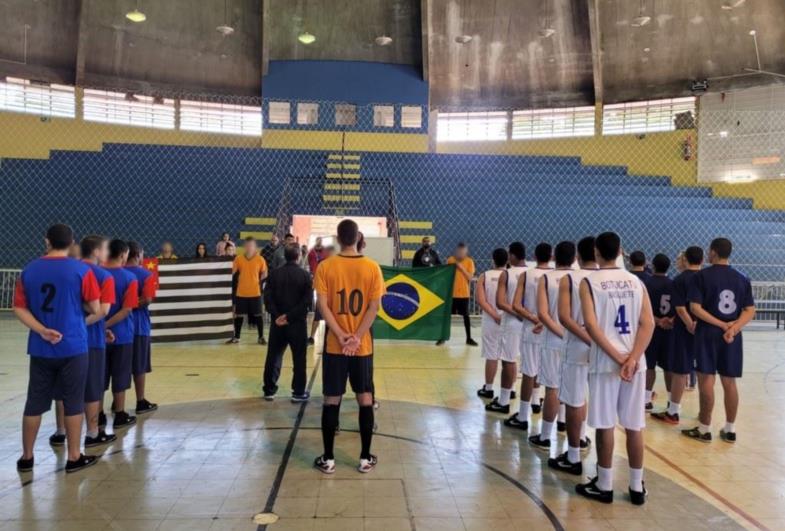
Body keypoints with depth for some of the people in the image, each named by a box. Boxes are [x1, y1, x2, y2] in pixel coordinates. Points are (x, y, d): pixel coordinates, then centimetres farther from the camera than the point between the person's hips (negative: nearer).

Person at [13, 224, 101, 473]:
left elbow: (19, 308, 1)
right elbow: (95, 309, -7)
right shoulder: (82, 270, -8)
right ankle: (74, 457, 12)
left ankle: (26, 457, 23)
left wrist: (41, 330, -7)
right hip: (73, 347, -3)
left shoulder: (28, 270, 4)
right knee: (73, 402, 5)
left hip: (40, 348, 4)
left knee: (34, 403, 13)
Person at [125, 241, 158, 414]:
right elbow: (147, 299, -19)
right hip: (139, 325, -4)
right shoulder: (146, 274, -9)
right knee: (139, 366, 4)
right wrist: (133, 305, -5)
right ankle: (141, 402, 11)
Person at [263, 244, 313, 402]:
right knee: (299, 358, 6)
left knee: (273, 356, 12)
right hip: (297, 322, -3)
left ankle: (269, 390, 19)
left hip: (278, 322, 3)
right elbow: (307, 300, -14)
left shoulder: (274, 273, 2)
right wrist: (289, 316, -14)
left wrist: (277, 315, -10)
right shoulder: (305, 275, -5)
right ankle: (298, 392, 9)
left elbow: (267, 297, -5)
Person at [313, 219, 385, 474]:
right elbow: (374, 306, -8)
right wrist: (357, 338, -9)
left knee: (331, 400, 8)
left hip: (334, 346, 0)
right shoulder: (372, 267, -3)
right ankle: (365, 458, 15)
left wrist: (341, 336, -11)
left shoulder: (325, 266, -4)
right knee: (365, 399, 9)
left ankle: (328, 459, 14)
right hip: (363, 346, 1)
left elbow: (322, 305, -10)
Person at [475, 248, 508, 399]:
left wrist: (495, 316, -14)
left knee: (491, 356, 7)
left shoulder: (484, 276, -3)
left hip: (491, 321, 0)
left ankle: (488, 389, 15)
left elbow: (481, 300, -13)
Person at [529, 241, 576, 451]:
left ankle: (545, 437, 14)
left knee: (552, 389, 5)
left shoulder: (545, 278, -3)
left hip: (553, 341, -1)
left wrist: (561, 333, -12)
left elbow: (542, 313, -13)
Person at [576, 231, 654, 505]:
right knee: (634, 426, 11)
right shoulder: (636, 281, 8)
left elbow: (591, 325, -15)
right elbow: (648, 323, -2)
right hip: (635, 362, 4)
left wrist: (618, 358, -14)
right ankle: (637, 487, 20)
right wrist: (632, 359, -10)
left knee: (605, 425, 5)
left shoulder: (589, 282, -3)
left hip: (605, 362, -4)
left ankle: (604, 486, 15)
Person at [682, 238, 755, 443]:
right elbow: (750, 311, 2)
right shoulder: (742, 279, 8)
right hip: (733, 337, 4)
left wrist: (722, 325, -12)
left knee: (706, 380, 2)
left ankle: (704, 429, 8)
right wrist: (734, 327, -10)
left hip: (708, 334, -4)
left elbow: (695, 308, -15)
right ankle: (730, 430, 19)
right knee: (729, 382, 11)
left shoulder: (702, 276, -6)